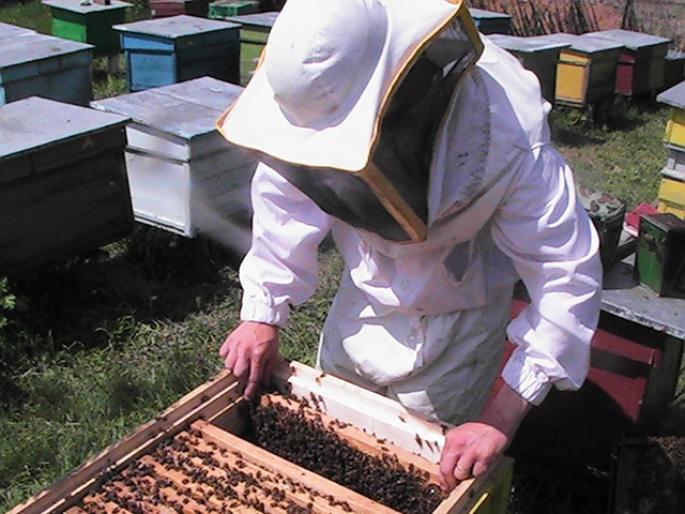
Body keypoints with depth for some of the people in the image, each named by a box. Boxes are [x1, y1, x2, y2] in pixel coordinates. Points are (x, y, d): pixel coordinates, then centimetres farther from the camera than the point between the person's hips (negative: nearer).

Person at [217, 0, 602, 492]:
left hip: (458, 314, -4)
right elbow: (285, 200, -9)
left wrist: (501, 418, -37)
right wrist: (262, 313, -13)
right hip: (365, 294, 4)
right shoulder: (322, 94, -26)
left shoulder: (507, 136, -38)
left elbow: (569, 276, -33)